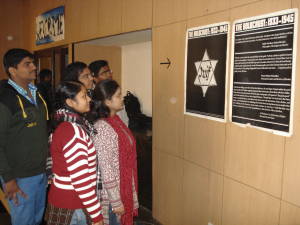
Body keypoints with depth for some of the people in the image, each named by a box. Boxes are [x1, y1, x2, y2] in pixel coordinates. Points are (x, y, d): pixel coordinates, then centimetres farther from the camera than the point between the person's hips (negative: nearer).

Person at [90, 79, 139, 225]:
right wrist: (116, 201, -18)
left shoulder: (116, 120, 2)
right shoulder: (102, 127, -24)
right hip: (111, 193, -8)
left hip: (124, 189, 8)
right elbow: (105, 169, -23)